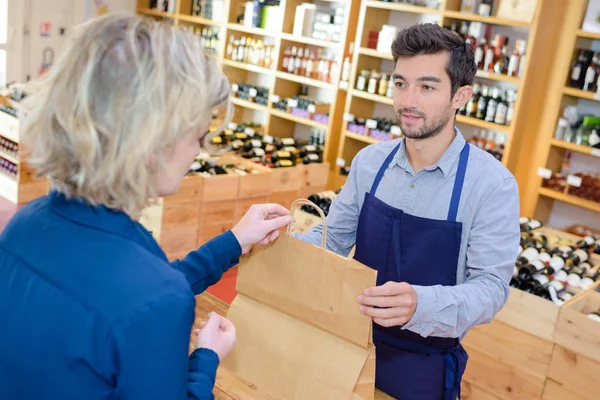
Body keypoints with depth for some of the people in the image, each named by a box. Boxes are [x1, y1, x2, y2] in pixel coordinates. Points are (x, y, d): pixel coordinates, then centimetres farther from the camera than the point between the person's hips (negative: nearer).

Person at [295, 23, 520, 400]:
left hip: (424, 367, -3)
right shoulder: (369, 161, -4)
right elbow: (333, 238, 3)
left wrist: (420, 304, -39)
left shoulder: (493, 184, -17)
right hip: (351, 345, 4)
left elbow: (491, 286, -21)